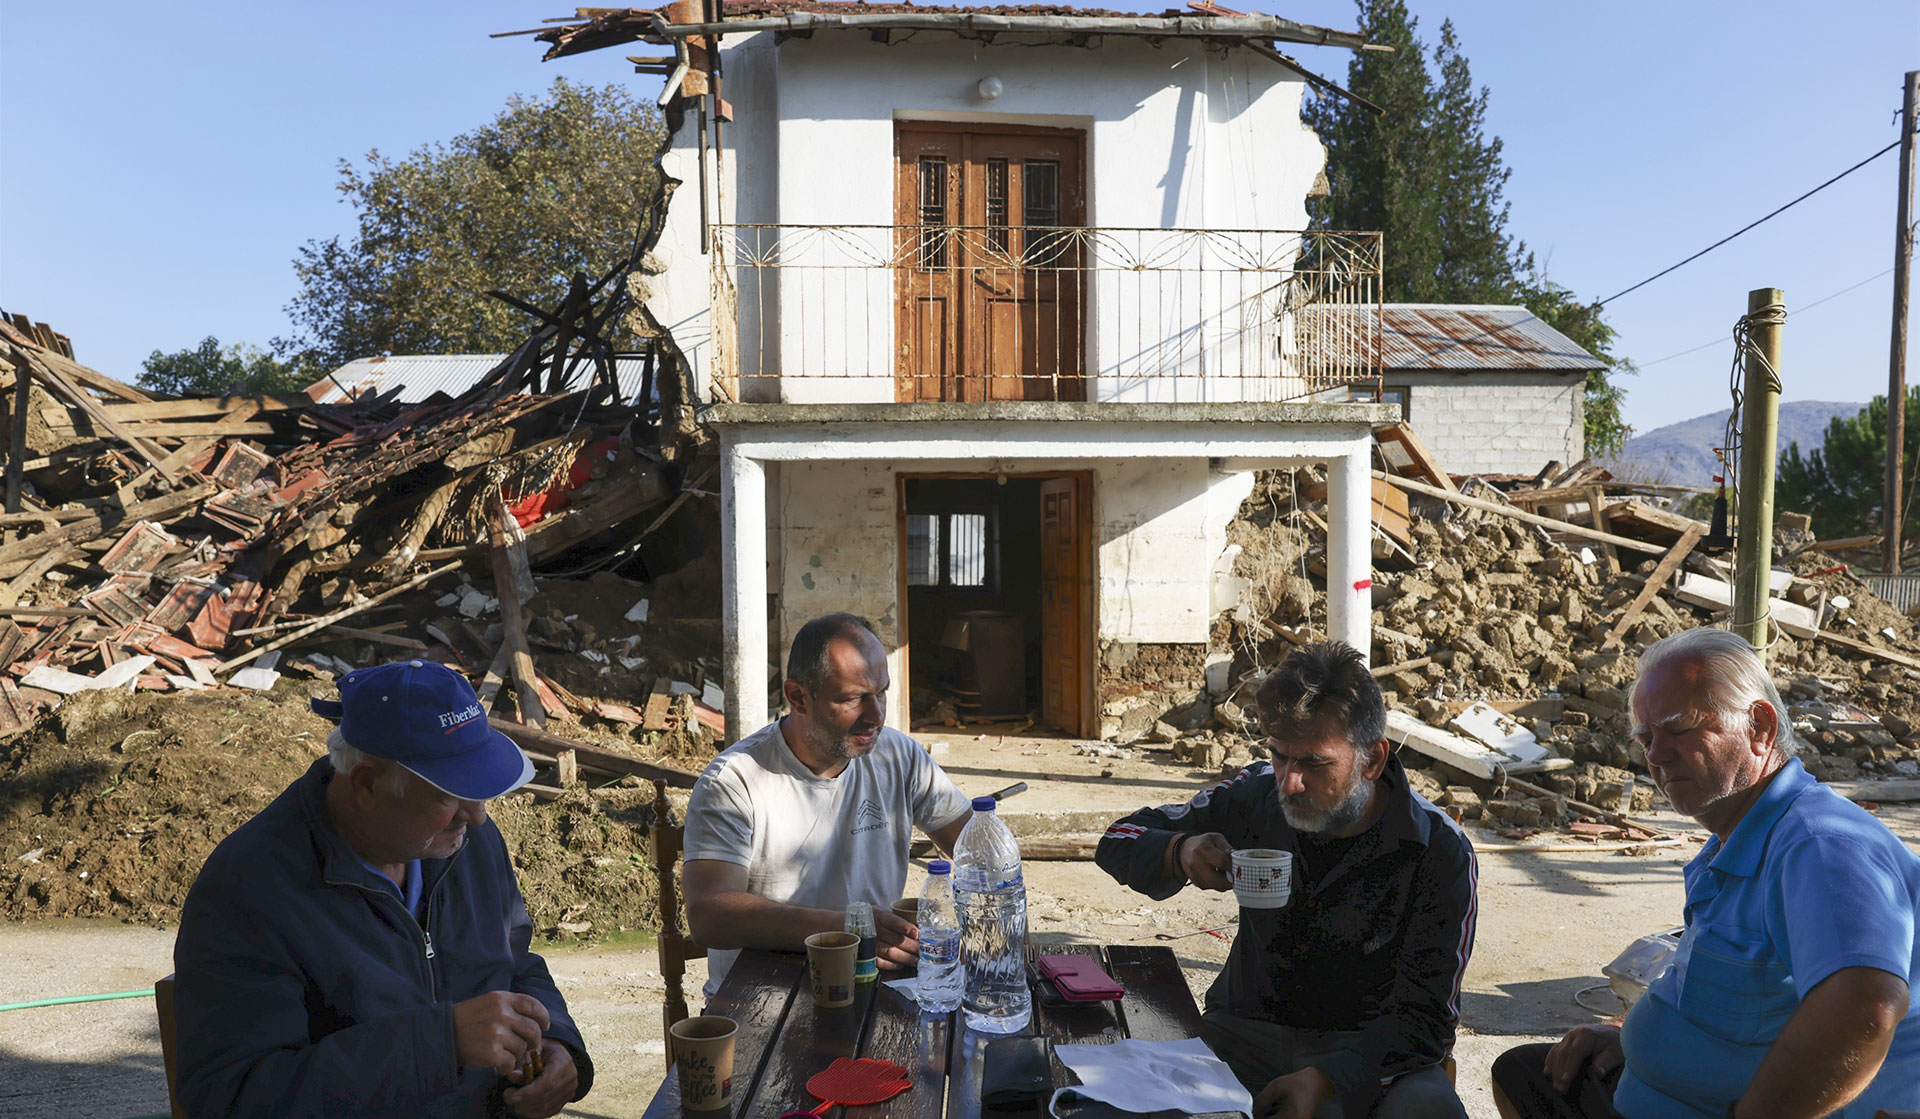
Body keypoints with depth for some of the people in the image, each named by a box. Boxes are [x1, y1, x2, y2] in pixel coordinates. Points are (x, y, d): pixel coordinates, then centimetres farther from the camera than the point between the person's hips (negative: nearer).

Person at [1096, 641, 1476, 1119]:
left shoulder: (1440, 854, -10)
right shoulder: (1259, 797, -3)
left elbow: (1424, 1017, -12)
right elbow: (1120, 840, 6)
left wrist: (1325, 1078, -30)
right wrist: (1179, 852, -18)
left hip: (1366, 1047, -1)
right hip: (1245, 1031, 2)